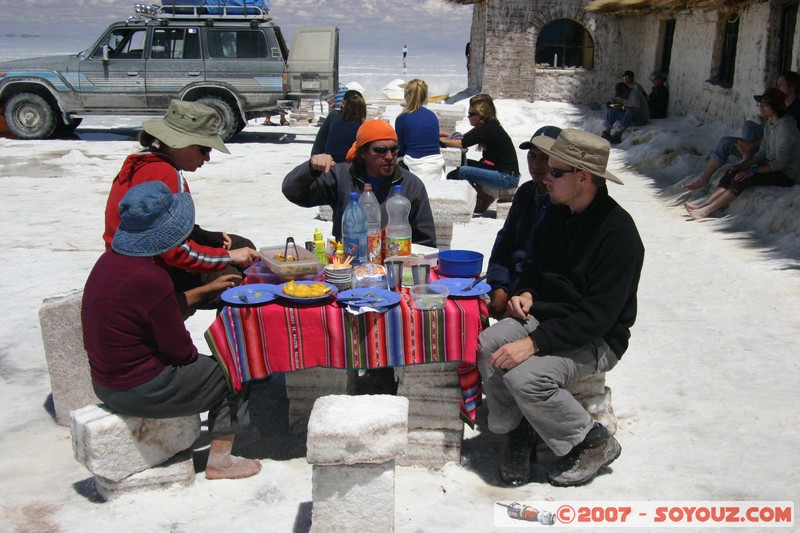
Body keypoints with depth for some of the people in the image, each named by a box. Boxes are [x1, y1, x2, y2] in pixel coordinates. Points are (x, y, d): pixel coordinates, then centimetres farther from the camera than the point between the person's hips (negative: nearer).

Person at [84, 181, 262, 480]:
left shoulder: (110, 260, 1)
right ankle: (220, 460, 13)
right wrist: (194, 356, 3)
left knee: (205, 365, 27)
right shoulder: (150, 278, -28)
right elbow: (179, 350, -19)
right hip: (140, 392, -9)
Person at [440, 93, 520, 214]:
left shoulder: (489, 129, -17)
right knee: (463, 163, 10)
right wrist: (446, 134, 11)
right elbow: (463, 137, 18)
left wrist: (441, 140, -8)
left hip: (507, 178, -10)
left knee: (462, 171, -19)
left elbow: (461, 143, -19)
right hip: (498, 170, 10)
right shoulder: (487, 126, 10)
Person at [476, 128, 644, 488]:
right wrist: (526, 293, -1)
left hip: (596, 339, -7)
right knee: (486, 346, -21)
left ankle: (595, 443, -3)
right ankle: (517, 431, 1)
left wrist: (534, 343, -30)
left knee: (526, 377, -30)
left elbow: (599, 316, -24)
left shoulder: (618, 232, -21)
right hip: (546, 317, 7)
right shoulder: (558, 213, 4)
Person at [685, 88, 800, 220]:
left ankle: (706, 210, -23)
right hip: (772, 166, 9)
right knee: (732, 173, -7)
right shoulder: (769, 123, 7)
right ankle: (703, 204, -14)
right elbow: (761, 153, 10)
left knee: (742, 179, -24)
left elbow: (780, 163, -24)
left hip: (786, 174, -9)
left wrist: (752, 171, -26)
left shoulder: (786, 126, -22)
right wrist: (741, 165, -2)